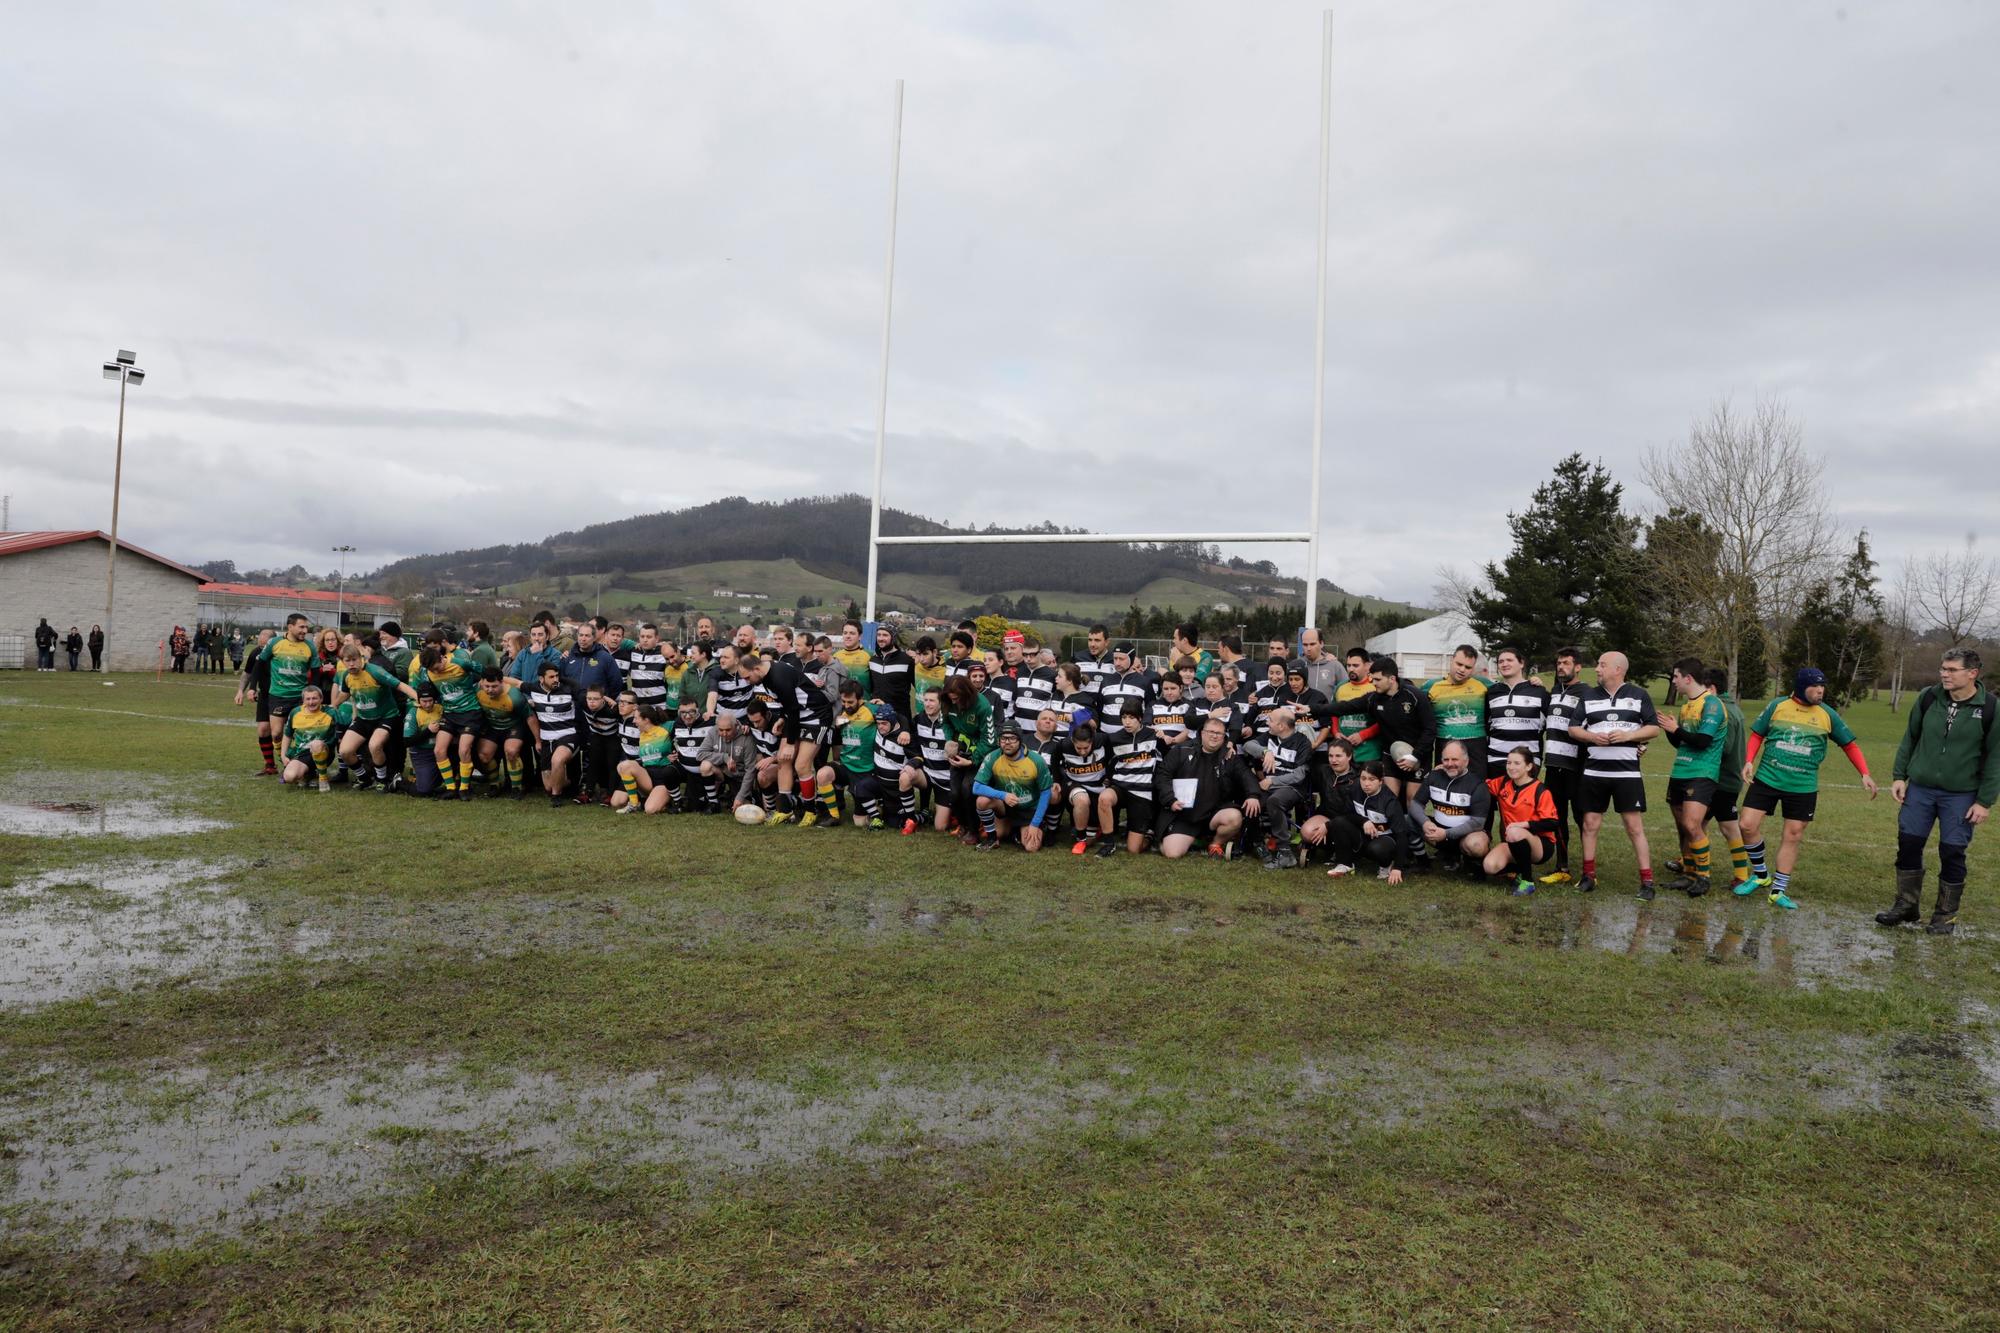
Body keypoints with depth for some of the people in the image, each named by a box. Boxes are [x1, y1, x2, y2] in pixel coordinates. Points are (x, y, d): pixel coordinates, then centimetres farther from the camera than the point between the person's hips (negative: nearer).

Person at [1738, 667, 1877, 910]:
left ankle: (1779, 891, 14)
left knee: (1793, 835, 4)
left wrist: (1864, 774, 0)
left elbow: (1850, 745, 10)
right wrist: (1749, 761, -8)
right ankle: (1760, 875, 16)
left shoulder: (1827, 715, 1)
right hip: (1766, 779, -1)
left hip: (1803, 787, 1)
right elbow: (1757, 735, 6)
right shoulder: (1777, 706, -2)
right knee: (1748, 825, -7)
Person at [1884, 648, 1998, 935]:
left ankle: (1946, 915, 18)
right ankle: (1906, 905, 23)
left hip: (1961, 796, -3)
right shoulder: (1928, 698, -2)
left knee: (1952, 854, 3)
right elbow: (1909, 739, 9)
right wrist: (1899, 776, 5)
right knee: (1908, 845, 7)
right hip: (1919, 789, 3)